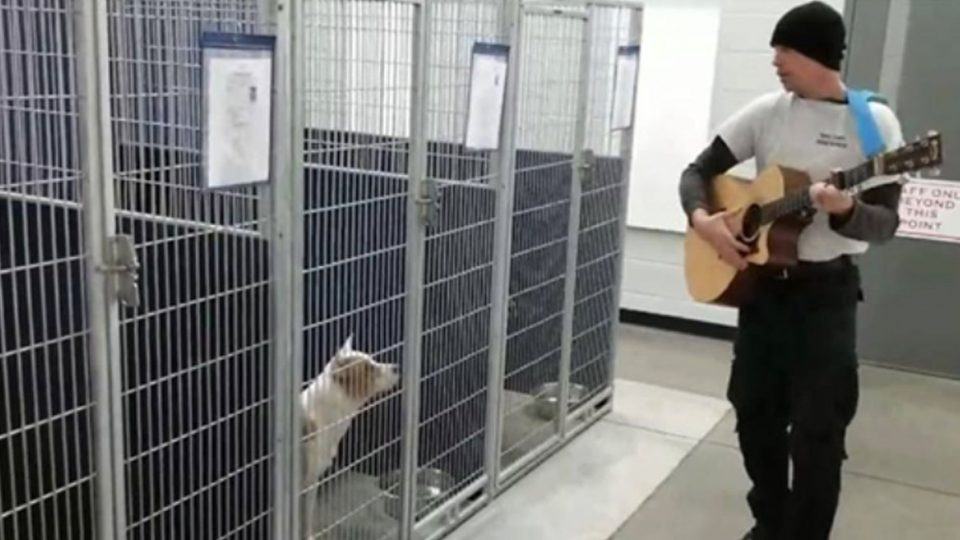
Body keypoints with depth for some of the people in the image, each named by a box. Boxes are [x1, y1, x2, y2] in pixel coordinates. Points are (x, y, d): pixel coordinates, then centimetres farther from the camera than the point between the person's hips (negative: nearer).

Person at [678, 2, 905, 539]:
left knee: (817, 433, 0)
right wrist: (702, 218, -14)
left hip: (826, 292, -4)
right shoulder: (766, 111, 3)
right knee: (754, 415, 14)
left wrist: (845, 211, -33)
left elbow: (886, 222, -11)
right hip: (760, 284, 5)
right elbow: (699, 170, 6)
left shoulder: (875, 121, -8)